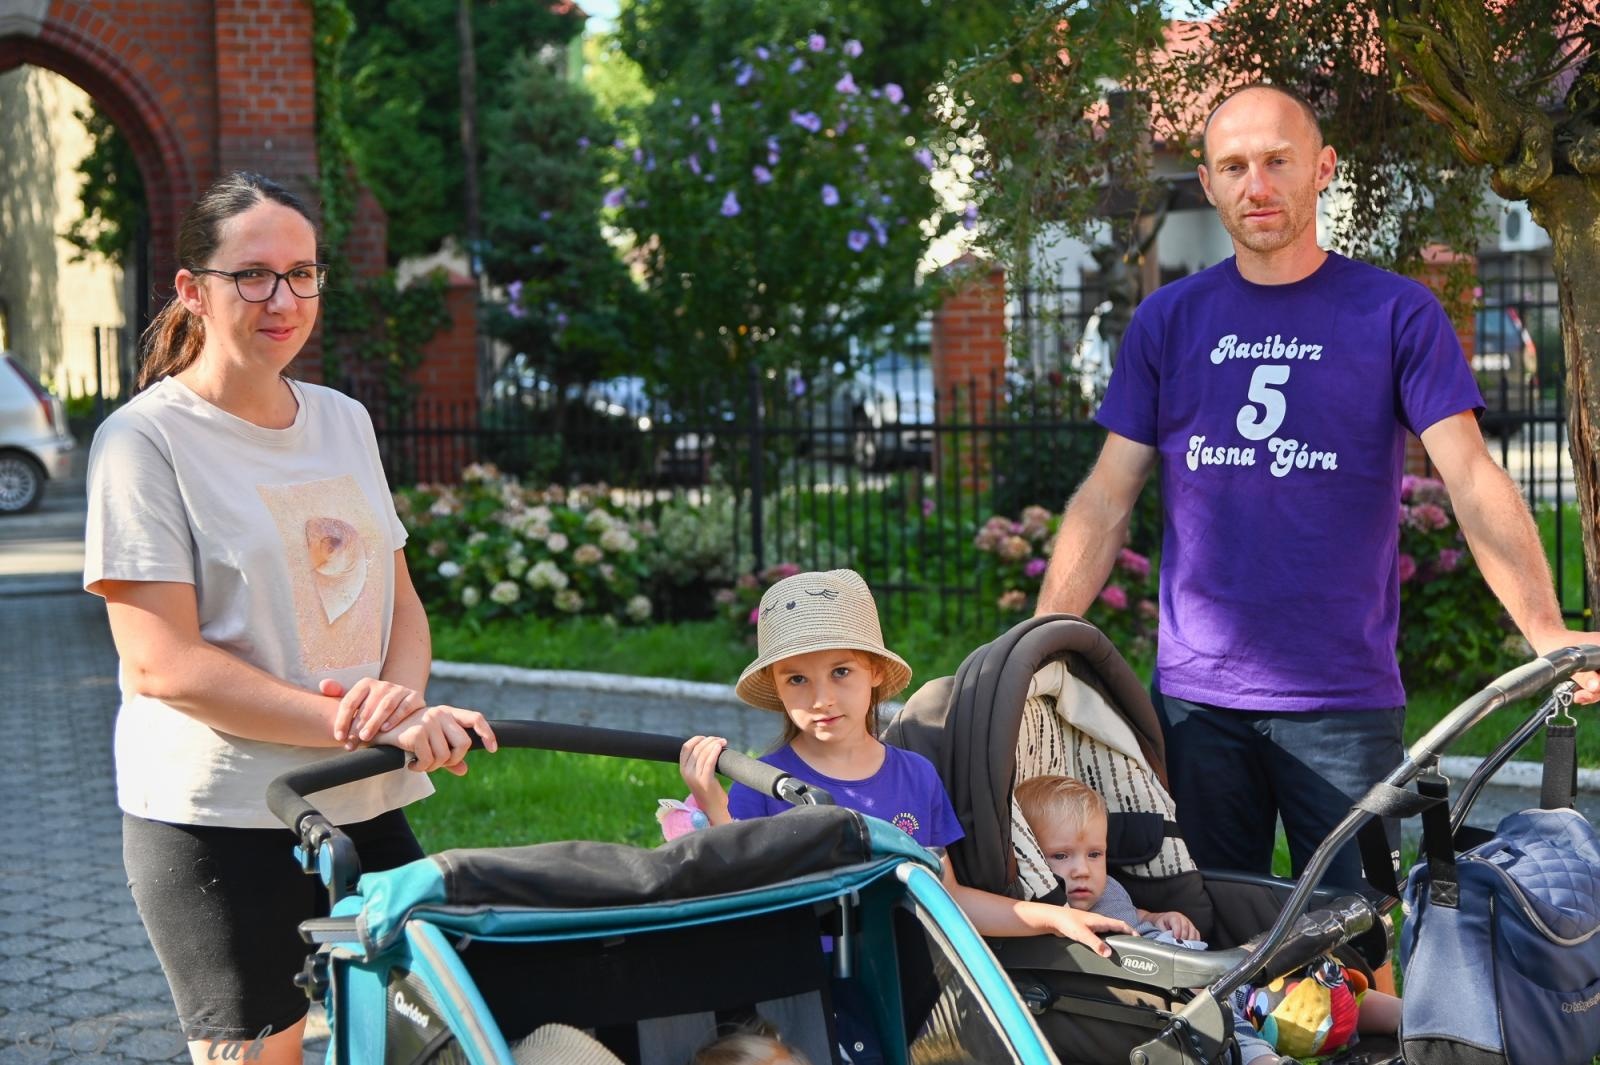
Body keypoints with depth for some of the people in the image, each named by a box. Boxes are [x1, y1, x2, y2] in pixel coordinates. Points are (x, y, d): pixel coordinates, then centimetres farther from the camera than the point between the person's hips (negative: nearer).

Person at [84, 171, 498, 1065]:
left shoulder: (344, 420, 12)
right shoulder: (147, 437, -8)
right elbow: (162, 662, -15)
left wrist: (402, 696, -10)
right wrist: (371, 727, -21)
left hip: (368, 808, 6)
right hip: (223, 822, -6)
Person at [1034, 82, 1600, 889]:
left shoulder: (1395, 314, 0)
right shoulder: (1168, 321, 7)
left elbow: (1473, 482, -7)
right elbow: (1106, 499, 7)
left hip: (1345, 701, -2)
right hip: (1194, 698, 2)